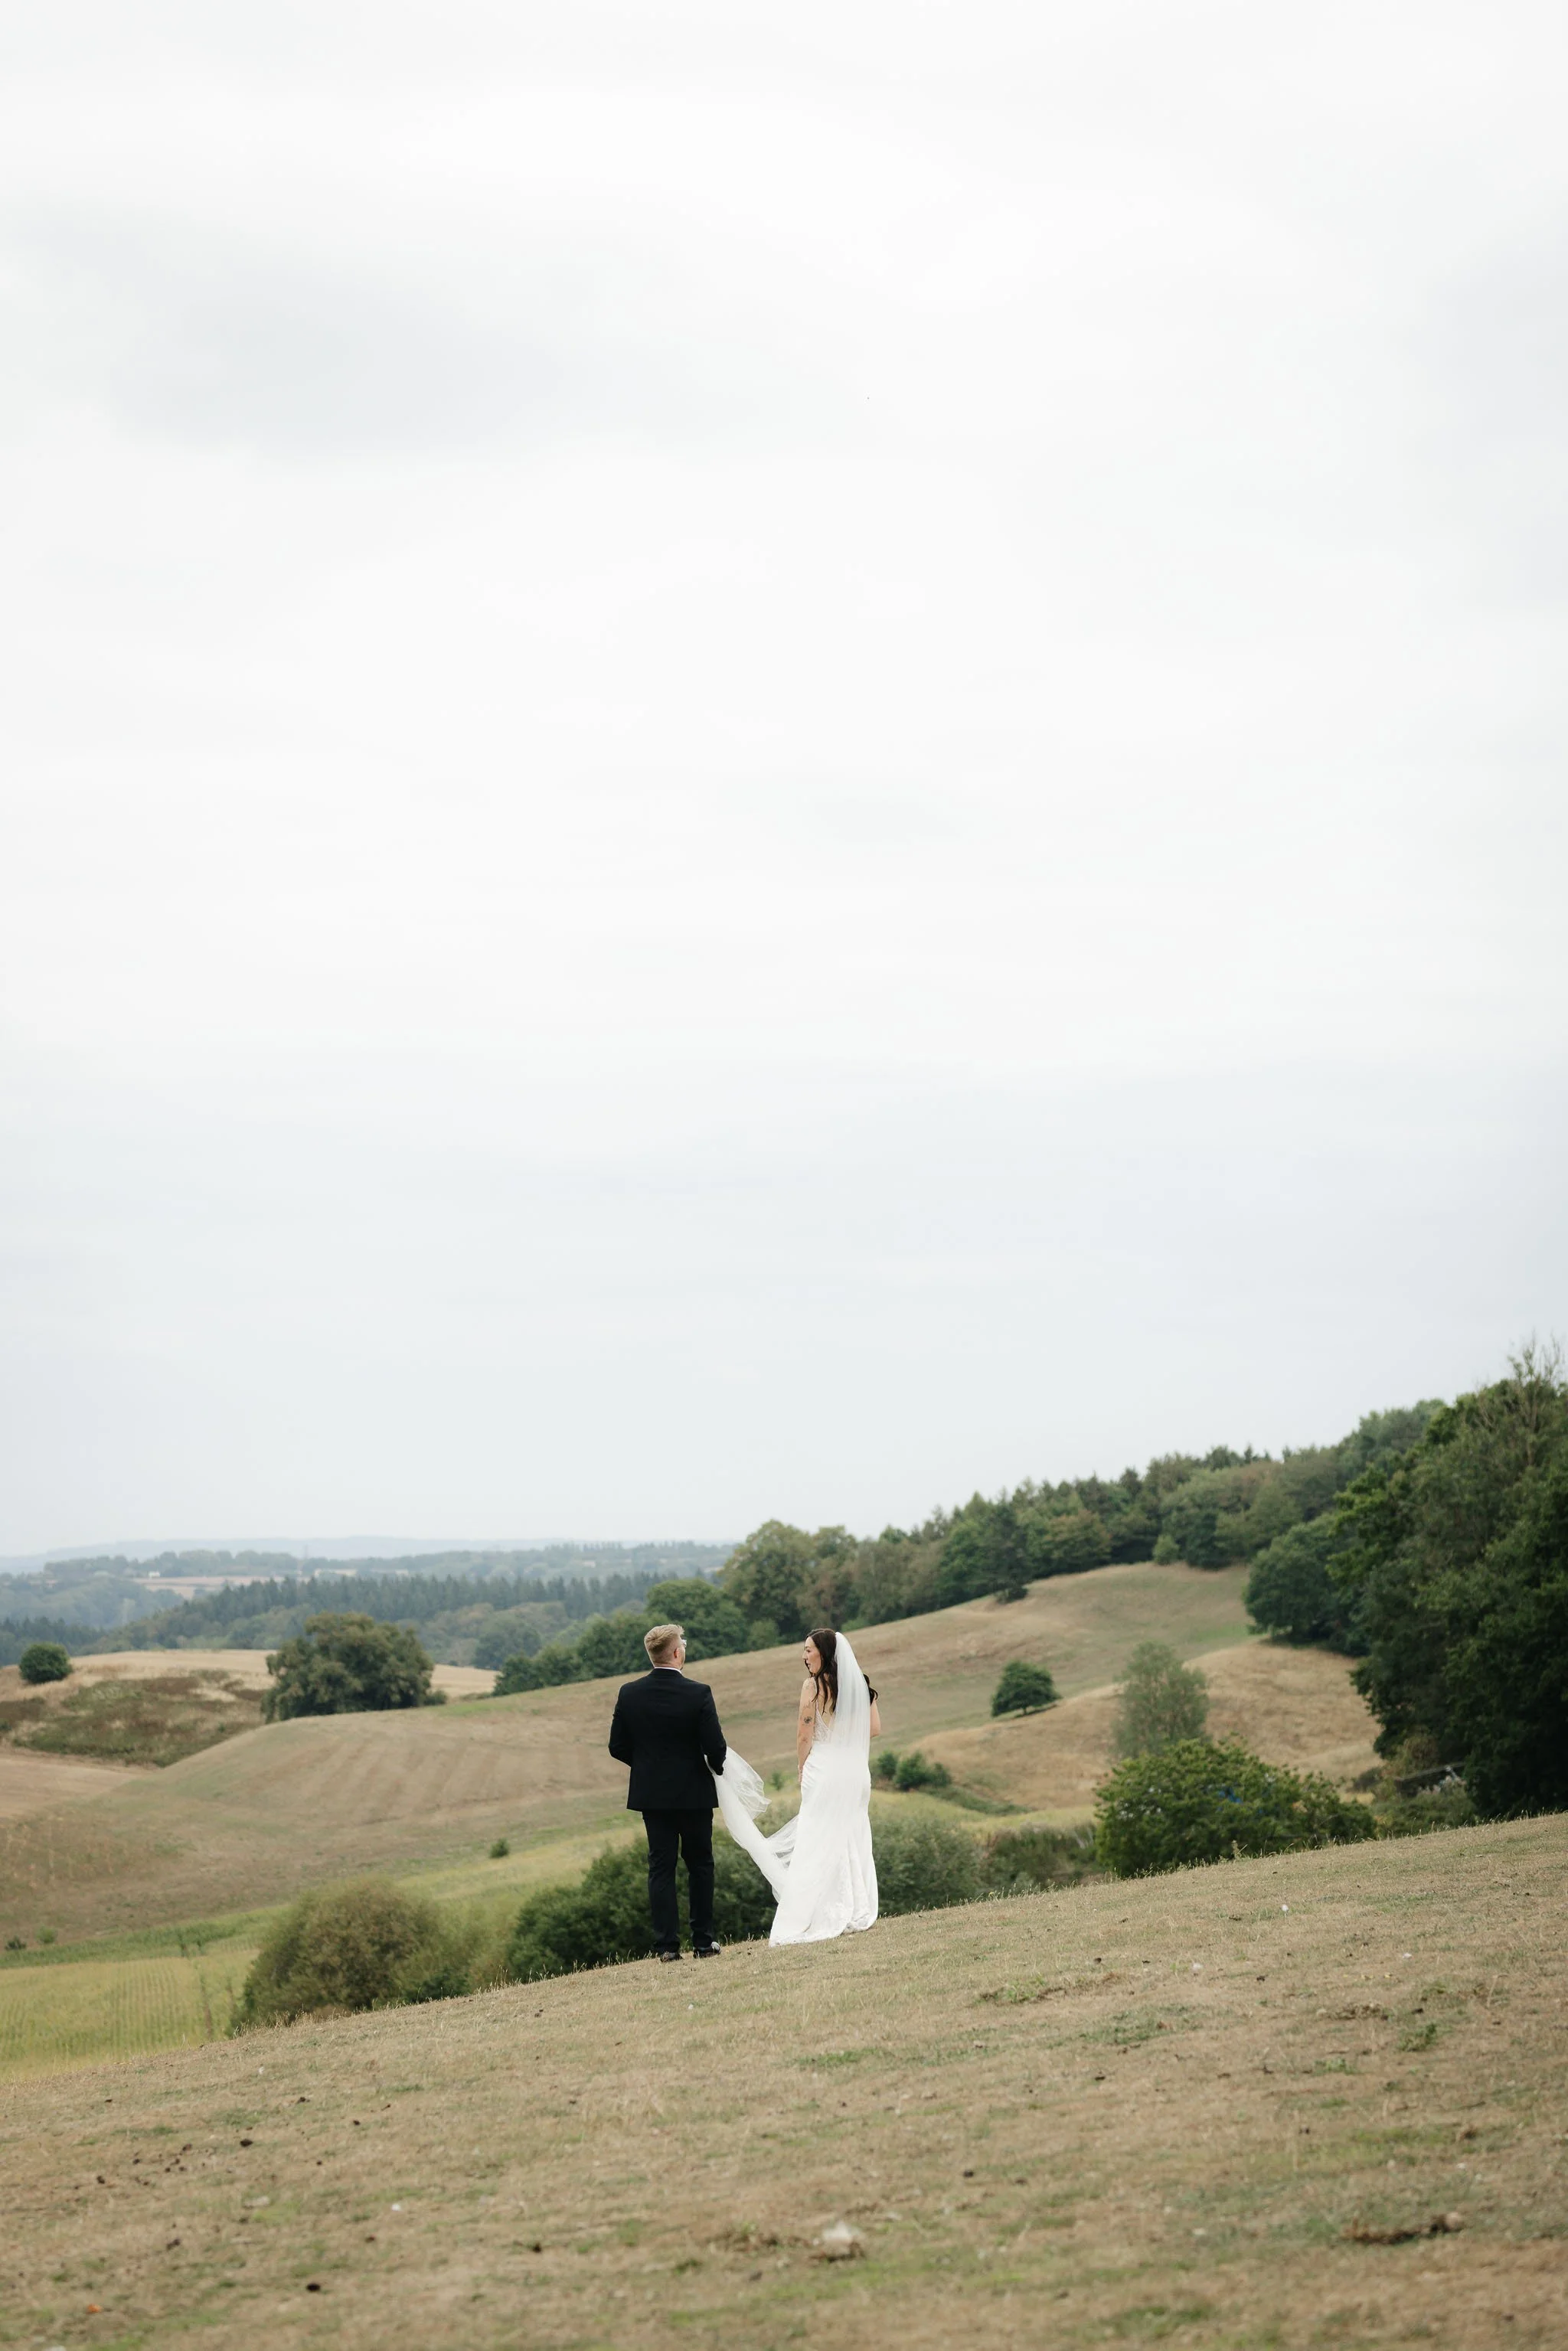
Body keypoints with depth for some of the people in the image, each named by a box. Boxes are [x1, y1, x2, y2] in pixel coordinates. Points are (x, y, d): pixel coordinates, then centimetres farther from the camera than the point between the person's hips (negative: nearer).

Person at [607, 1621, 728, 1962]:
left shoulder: (629, 1694, -6)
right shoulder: (698, 1694, -16)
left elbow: (617, 1747, -1)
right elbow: (716, 1748, -16)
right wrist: (716, 1766, 7)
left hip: (651, 1793, 2)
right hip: (693, 1793, -2)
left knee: (661, 1867, 7)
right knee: (700, 1866, 11)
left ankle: (667, 1944, 2)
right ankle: (703, 1941, 13)